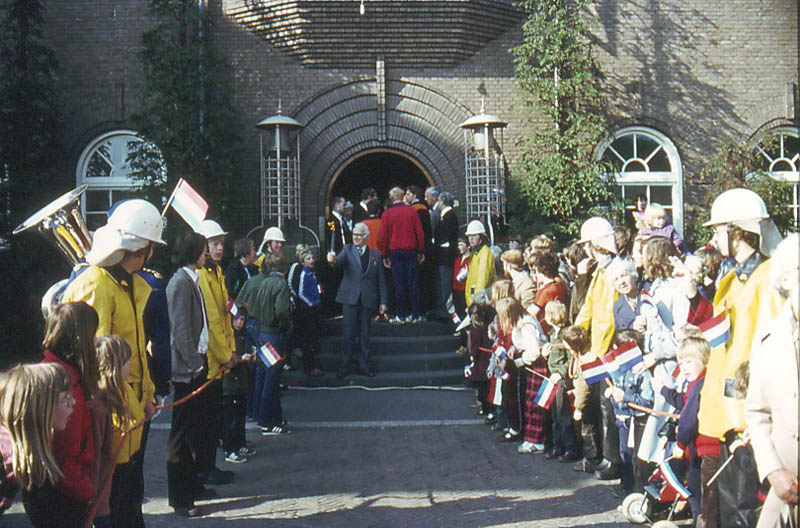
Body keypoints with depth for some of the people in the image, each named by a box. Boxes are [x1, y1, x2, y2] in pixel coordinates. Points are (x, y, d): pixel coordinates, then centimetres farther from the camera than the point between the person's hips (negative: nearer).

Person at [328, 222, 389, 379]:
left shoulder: (375, 255, 10)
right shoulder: (348, 250, 6)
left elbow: (381, 279, 11)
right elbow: (340, 261, -16)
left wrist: (383, 301, 5)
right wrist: (333, 260, -40)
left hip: (368, 300, 2)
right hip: (350, 298, -2)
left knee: (365, 334, 8)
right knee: (348, 334, -3)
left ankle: (363, 365, 18)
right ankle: (344, 366, 4)